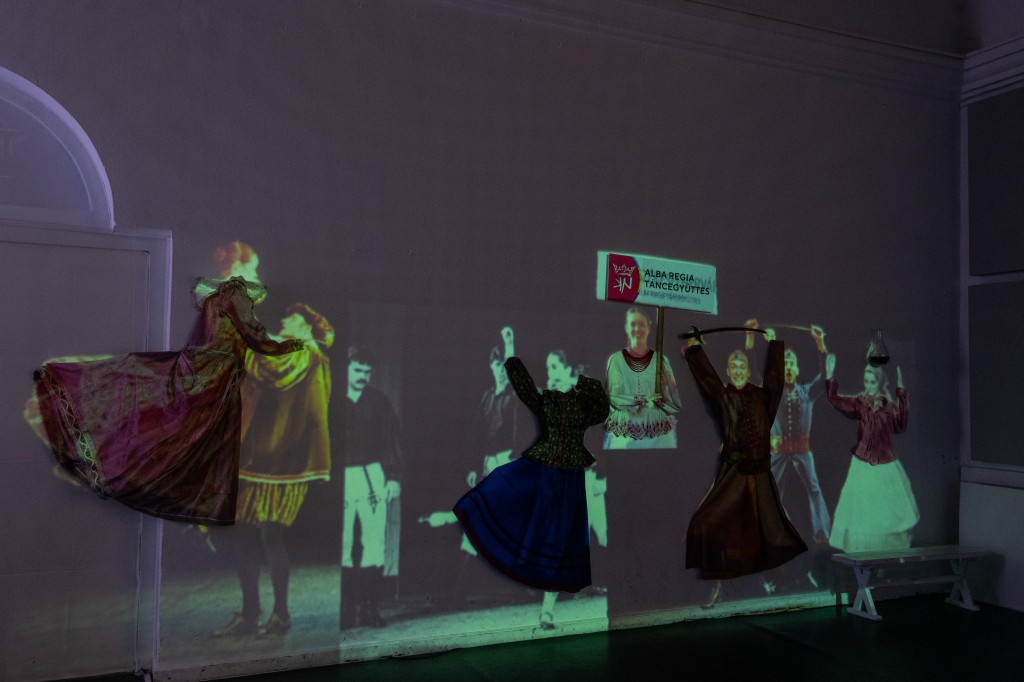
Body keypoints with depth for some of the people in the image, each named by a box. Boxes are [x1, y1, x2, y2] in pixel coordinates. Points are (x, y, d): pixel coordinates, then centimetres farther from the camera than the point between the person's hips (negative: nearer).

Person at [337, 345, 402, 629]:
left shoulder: (378, 400, 9)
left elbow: (391, 440, 10)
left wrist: (394, 477, 3)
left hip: (374, 476, 1)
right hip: (342, 478, -1)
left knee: (375, 545, -2)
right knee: (343, 546, -2)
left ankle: (368, 607, 5)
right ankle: (347, 609, 7)